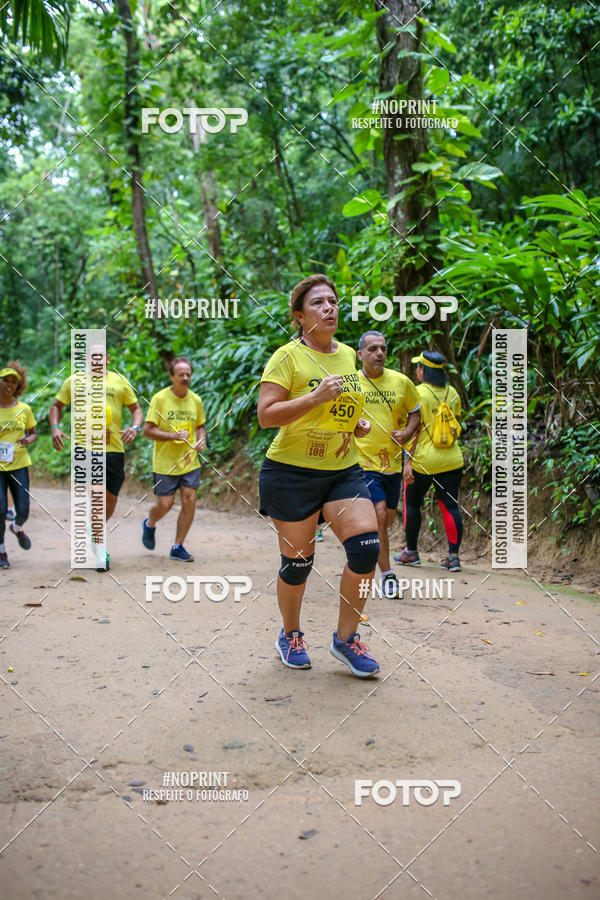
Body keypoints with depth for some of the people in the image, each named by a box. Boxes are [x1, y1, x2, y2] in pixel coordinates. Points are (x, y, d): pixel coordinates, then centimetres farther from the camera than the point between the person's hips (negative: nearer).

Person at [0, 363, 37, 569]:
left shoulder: (24, 409, 3)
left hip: (19, 465, 2)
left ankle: (17, 528, 37)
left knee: (23, 511, -2)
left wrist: (28, 440, -8)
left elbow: (33, 434, 14)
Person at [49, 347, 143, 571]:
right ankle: (101, 552, -12)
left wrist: (134, 428, -4)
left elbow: (136, 408, 16)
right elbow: (56, 405, 19)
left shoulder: (120, 382, 11)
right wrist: (55, 428, 0)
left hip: (114, 449, 3)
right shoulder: (74, 382, 9)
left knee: (111, 500, 8)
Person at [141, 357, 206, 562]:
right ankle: (150, 524, 36)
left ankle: (178, 547, 10)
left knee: (189, 501, -3)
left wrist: (202, 439, -2)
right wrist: (174, 435, -22)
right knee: (164, 505, 0)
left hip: (190, 461, 4)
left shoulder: (195, 400, 5)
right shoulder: (160, 398, -10)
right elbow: (147, 430, -11)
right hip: (165, 462, -4)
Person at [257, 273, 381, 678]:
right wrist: (316, 397, -25)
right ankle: (291, 636, 29)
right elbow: (265, 416, -17)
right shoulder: (288, 356, -8)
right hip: (292, 472, -5)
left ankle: (346, 638, 10)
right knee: (298, 562, 3)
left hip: (344, 470, 5)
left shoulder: (348, 355, 11)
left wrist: (359, 423, 7)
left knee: (367, 549, -9)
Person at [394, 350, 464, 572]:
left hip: (424, 460, -4)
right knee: (450, 506, 6)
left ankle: (411, 552, 20)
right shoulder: (452, 393, 5)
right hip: (452, 459, 5)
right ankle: (453, 556, 2)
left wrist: (409, 461, -12)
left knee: (412, 503, 12)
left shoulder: (418, 393, -11)